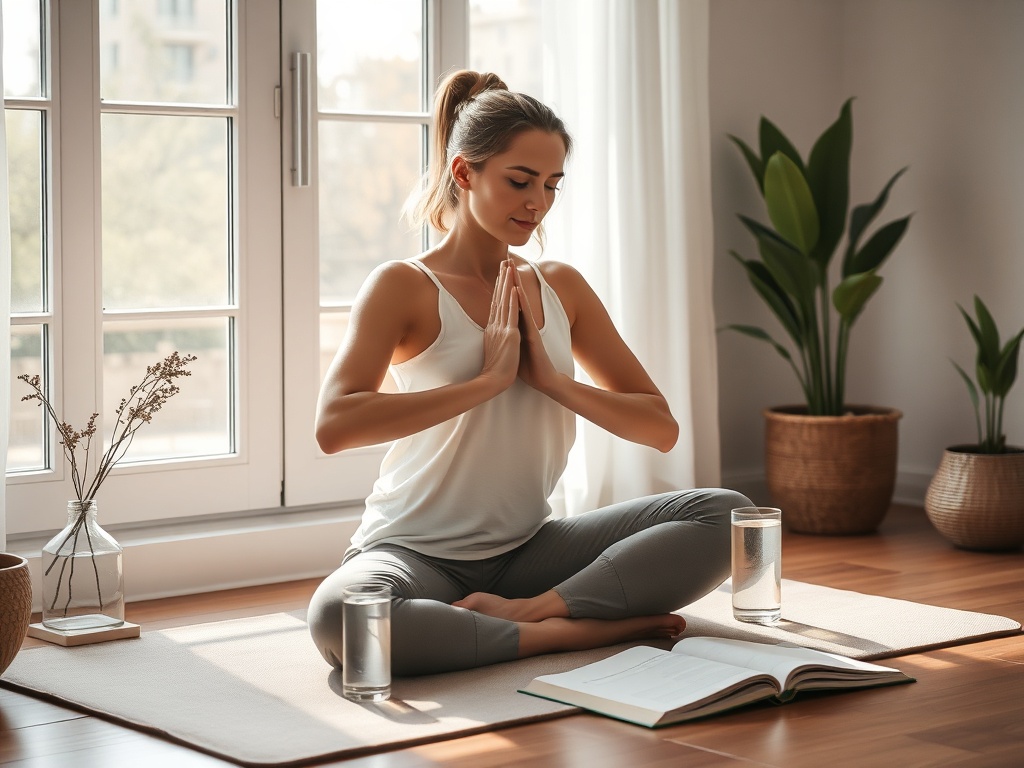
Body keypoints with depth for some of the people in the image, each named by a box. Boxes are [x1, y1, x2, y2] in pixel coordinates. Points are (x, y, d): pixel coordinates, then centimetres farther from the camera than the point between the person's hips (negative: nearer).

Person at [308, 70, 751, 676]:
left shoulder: (561, 287, 9)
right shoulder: (406, 287, -6)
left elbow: (661, 428, 6)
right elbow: (333, 426, -23)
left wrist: (552, 379, -10)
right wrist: (489, 379, -21)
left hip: (527, 551, 5)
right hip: (418, 553, -5)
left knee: (725, 514, -12)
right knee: (338, 616, -40)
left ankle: (526, 609, -20)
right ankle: (576, 630, -25)